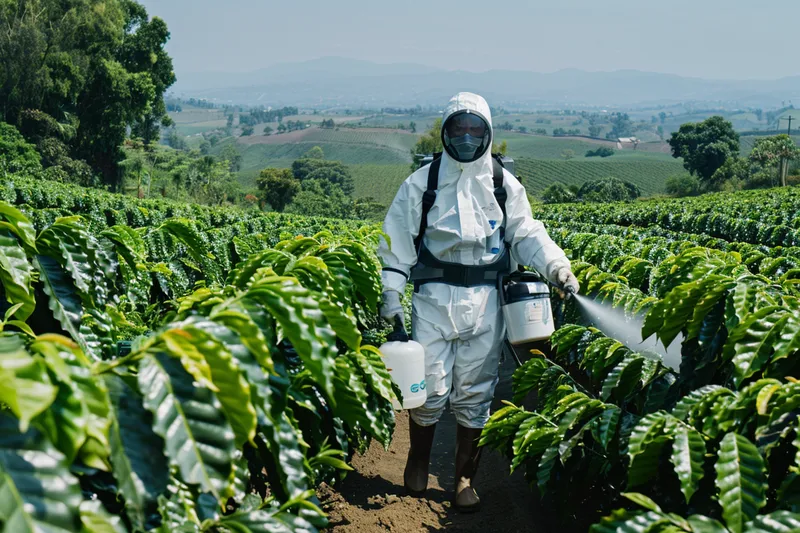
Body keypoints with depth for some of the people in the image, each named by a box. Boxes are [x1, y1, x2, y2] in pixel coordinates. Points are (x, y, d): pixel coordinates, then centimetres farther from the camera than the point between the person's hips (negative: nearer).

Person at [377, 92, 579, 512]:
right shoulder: (422, 183, 4)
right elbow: (397, 243, 5)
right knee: (429, 389, -2)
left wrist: (556, 265, -9)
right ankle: (418, 460, 25)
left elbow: (527, 235, 8)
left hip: (484, 301, 1)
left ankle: (465, 478, 20)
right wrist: (391, 293, -2)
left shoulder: (504, 185, 7)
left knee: (475, 394, 5)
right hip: (433, 297, -1)